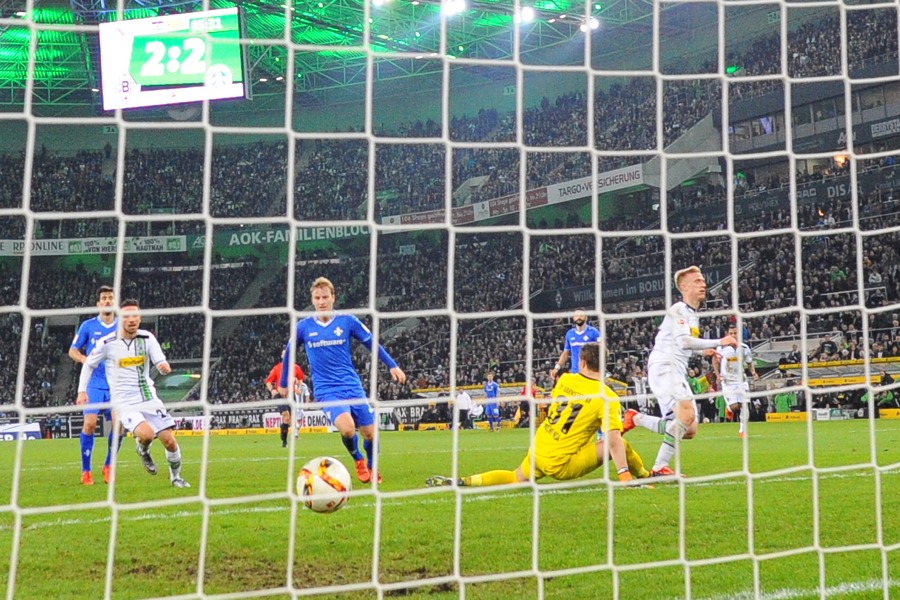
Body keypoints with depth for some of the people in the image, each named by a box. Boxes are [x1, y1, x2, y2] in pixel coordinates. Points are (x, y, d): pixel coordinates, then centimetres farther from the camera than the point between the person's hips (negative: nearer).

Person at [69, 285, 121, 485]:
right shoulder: (88, 326, 2)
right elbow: (73, 350, 7)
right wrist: (84, 359, -13)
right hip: (94, 384, -1)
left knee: (118, 425, -7)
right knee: (90, 423, -14)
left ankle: (108, 466, 15)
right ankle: (85, 470, 0)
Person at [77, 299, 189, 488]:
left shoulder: (147, 338, 0)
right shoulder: (107, 343, -6)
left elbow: (161, 361, -4)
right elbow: (88, 365, 8)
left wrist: (164, 366, -28)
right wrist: (82, 390, 2)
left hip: (149, 398, 3)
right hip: (125, 403, -3)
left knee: (169, 441, -2)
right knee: (147, 434, -29)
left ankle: (175, 477, 25)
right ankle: (143, 451, 9)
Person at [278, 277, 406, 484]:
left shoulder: (347, 321, -1)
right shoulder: (303, 327, -1)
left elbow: (372, 343, 8)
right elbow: (288, 353, 15)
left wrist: (393, 366, 3)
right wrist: (283, 384, 22)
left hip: (352, 386, 2)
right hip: (326, 390, -2)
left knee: (370, 433, 0)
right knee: (347, 427, -27)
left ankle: (371, 467, 32)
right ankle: (358, 460, 5)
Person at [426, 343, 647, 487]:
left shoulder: (564, 380, 1)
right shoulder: (607, 398, -15)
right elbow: (614, 439, -23)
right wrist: (624, 475, -24)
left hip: (538, 451, 6)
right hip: (561, 466, -5)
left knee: (516, 479, 29)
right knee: (617, 444, -7)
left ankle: (459, 481, 19)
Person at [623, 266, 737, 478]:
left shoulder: (693, 314, 21)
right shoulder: (678, 310, -8)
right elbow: (684, 341, -24)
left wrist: (701, 351, 22)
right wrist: (719, 342, -22)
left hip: (677, 373, 9)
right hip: (664, 368, -9)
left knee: (689, 430, 5)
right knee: (687, 414, -27)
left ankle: (634, 419, 15)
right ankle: (660, 468, -22)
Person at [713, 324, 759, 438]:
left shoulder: (744, 347, -2)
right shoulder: (722, 347, -9)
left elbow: (749, 363, 11)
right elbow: (715, 359, 7)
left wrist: (753, 372, -7)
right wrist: (717, 374, -5)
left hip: (741, 380, 2)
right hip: (727, 381, -2)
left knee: (744, 405, -5)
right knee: (734, 406, -11)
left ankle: (742, 429, 7)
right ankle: (729, 409, 27)